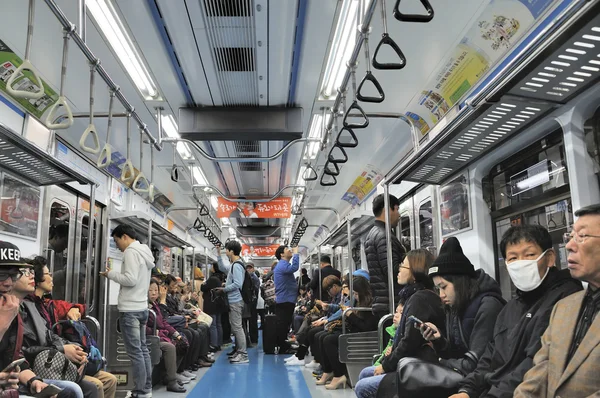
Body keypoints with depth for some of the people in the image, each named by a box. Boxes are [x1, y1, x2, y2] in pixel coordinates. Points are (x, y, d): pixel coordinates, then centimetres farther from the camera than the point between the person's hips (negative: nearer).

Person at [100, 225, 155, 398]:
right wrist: (115, 274, 13)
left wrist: (111, 274, -8)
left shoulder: (131, 252, -13)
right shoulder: (144, 252, 15)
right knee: (142, 349, 13)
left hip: (130, 309, -9)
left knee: (135, 352, -3)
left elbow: (130, 280, -21)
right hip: (141, 307, 9)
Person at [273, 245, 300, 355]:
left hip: (285, 300, 11)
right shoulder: (283, 265, -16)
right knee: (283, 324, -5)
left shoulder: (283, 265, 20)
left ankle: (284, 346, 23)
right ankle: (283, 348, -1)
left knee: (284, 324, 15)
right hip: (285, 300, -11)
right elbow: (294, 268, -35)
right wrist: (295, 253, -25)